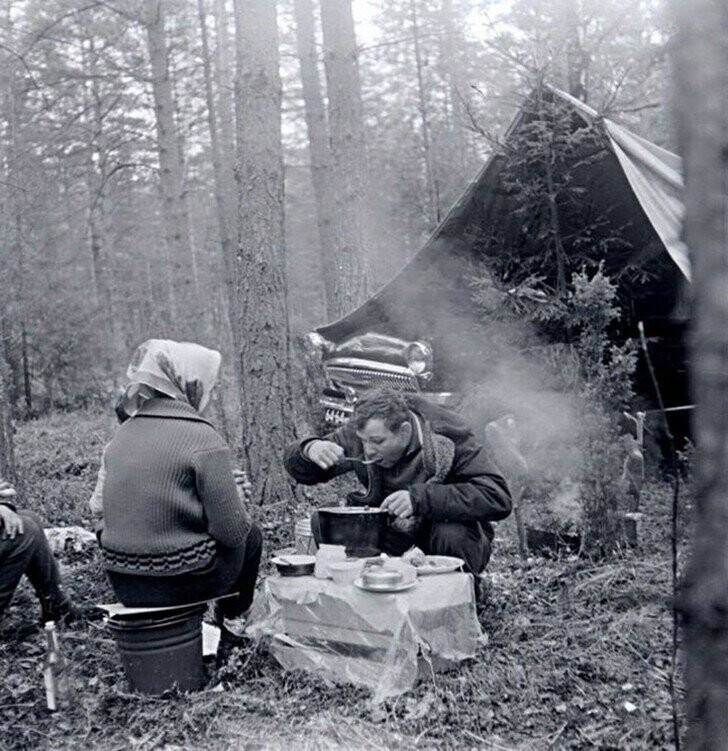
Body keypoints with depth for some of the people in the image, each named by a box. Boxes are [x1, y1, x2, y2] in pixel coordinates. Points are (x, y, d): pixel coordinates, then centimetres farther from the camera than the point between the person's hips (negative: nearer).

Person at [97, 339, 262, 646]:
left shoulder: (123, 433, 3)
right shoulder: (202, 437, -18)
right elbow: (232, 530, -18)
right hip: (179, 584, -7)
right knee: (250, 536, 21)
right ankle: (232, 621, 37)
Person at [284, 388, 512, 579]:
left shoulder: (449, 439, -25)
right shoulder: (359, 431, -12)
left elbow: (498, 498, -36)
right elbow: (299, 470, -2)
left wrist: (420, 498, -44)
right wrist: (310, 450, -28)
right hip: (391, 528, 4)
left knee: (452, 537, -38)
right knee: (322, 522, -18)